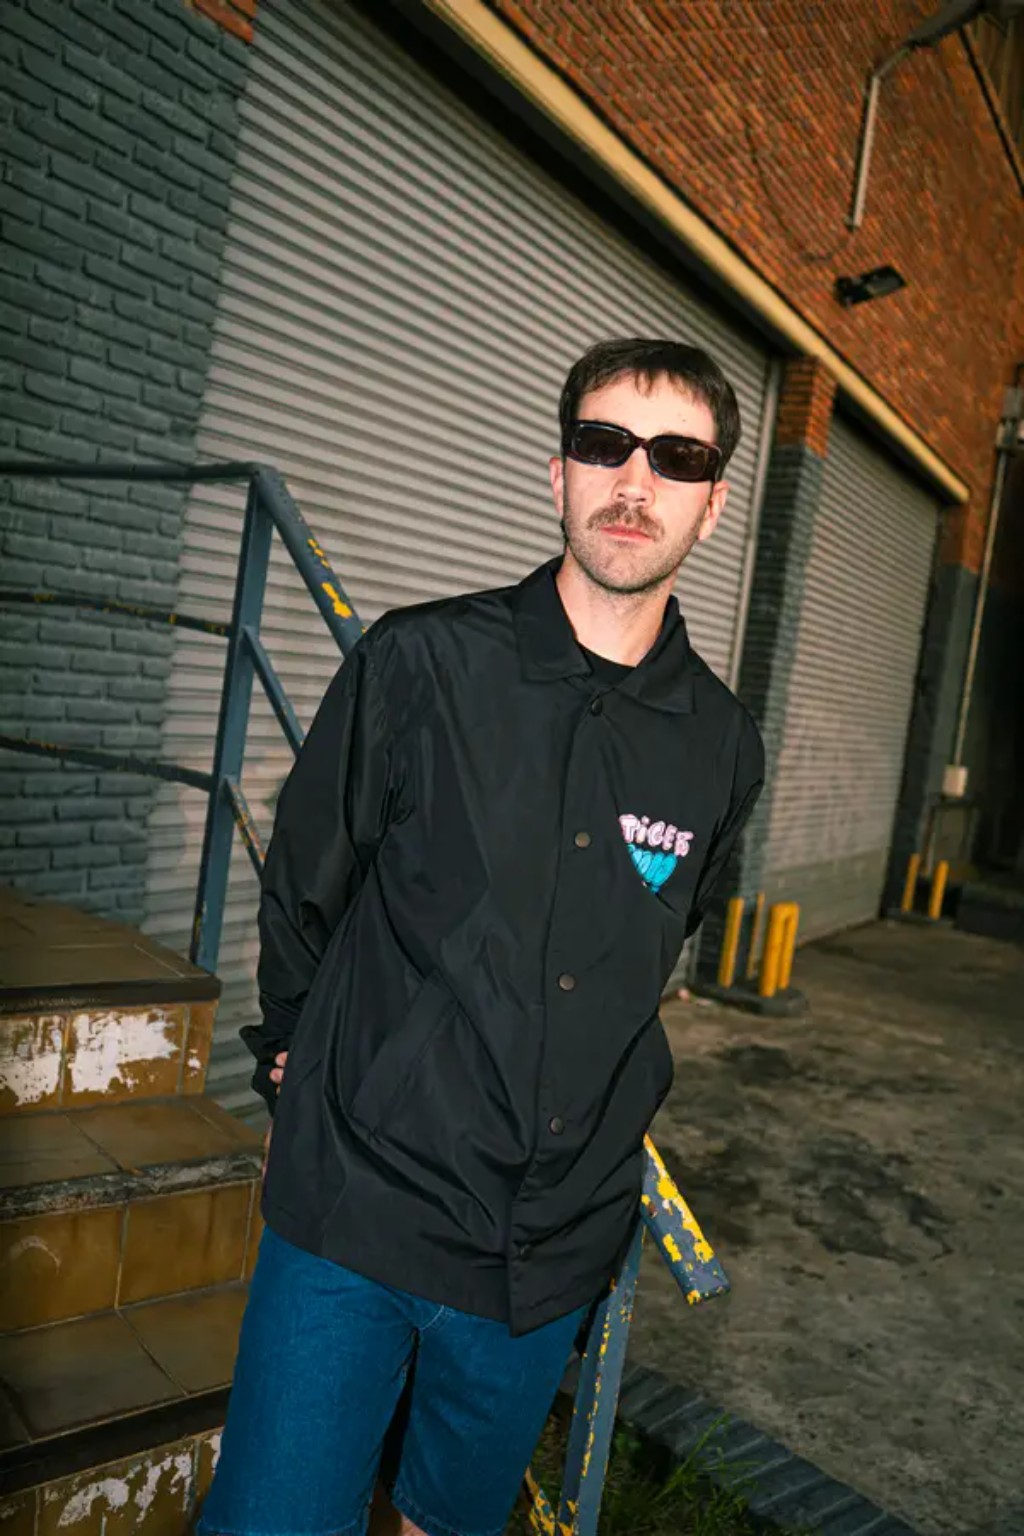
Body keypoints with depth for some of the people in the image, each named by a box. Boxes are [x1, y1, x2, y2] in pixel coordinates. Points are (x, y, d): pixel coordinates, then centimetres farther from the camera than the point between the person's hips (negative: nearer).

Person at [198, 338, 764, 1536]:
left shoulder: (721, 744, -2)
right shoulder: (424, 662, -11)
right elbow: (301, 888, 1)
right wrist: (299, 1057, 11)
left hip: (556, 1248, 3)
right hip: (358, 1210, -3)